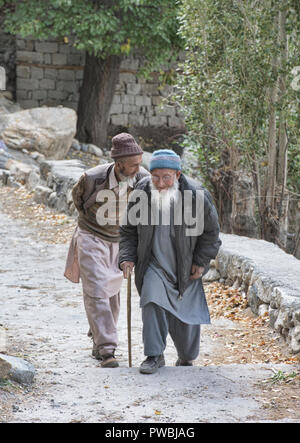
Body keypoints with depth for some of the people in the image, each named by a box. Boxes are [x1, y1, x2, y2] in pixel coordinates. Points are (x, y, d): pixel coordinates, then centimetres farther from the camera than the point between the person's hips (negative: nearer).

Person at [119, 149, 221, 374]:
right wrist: (127, 257, -7)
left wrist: (201, 261, -5)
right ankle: (154, 356, -10)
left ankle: (187, 358, 31)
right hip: (154, 265, 1)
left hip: (186, 268, -1)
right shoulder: (141, 194, -10)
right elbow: (129, 231, 4)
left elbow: (211, 231, -3)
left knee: (187, 315, 7)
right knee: (153, 304, -20)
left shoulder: (196, 195, -16)